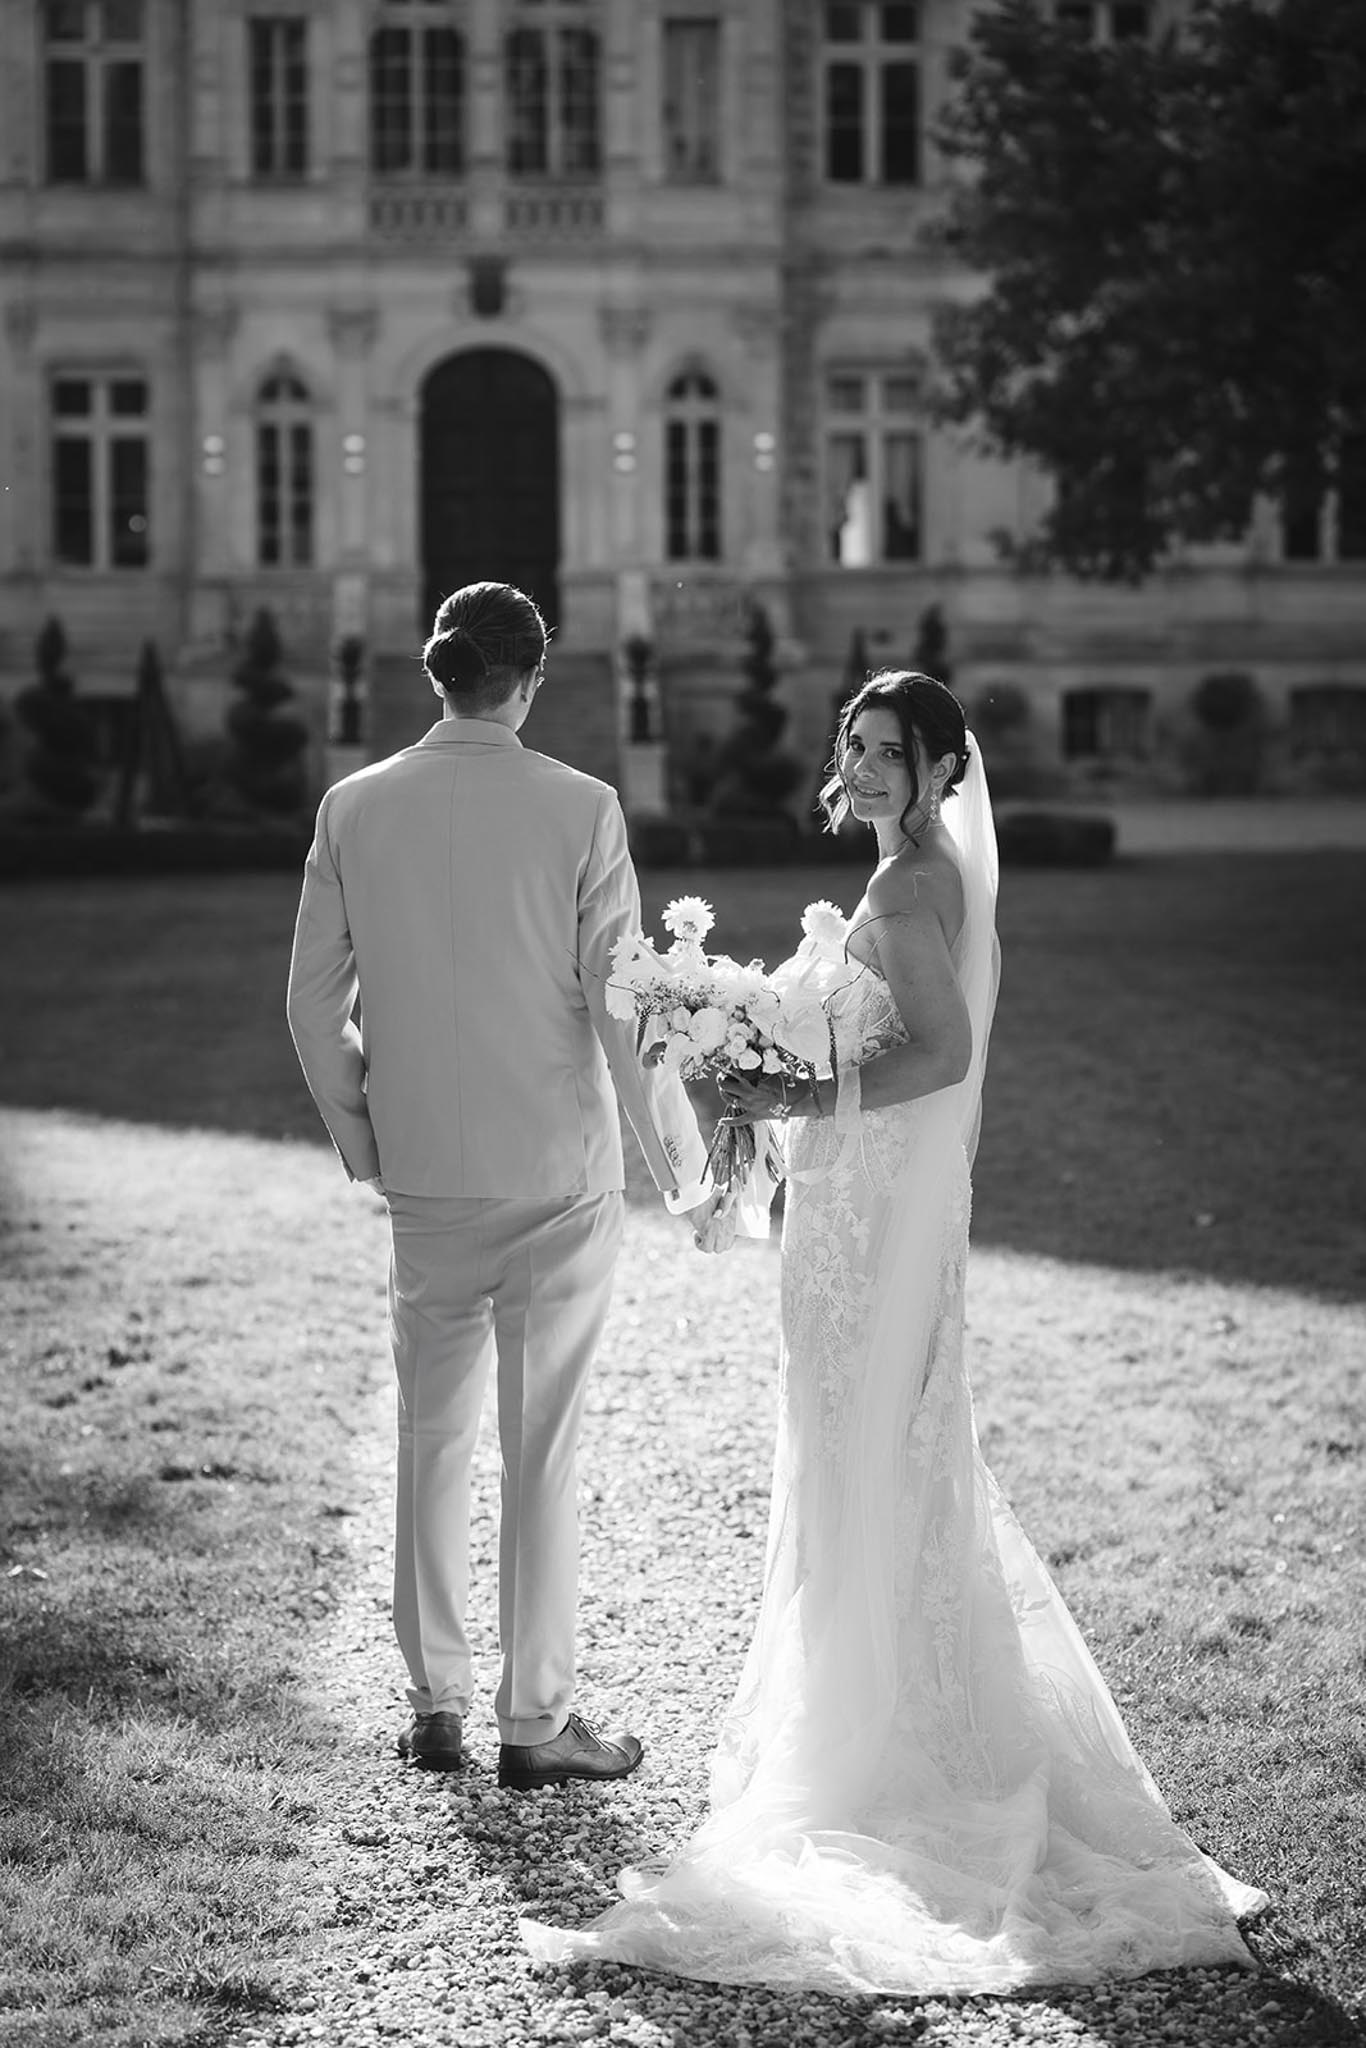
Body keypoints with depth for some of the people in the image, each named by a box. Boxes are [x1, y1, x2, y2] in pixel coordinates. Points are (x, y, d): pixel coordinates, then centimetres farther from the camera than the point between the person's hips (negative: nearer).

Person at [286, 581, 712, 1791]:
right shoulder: (579, 810, -11)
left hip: (424, 1180, 3)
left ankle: (436, 1706, 20)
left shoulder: (355, 808, -1)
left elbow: (313, 1000, 2)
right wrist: (682, 1165, -1)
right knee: (541, 1449, 4)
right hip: (558, 1176, -3)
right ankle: (535, 1720, 10)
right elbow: (620, 1006, -11)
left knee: (433, 1439, 14)